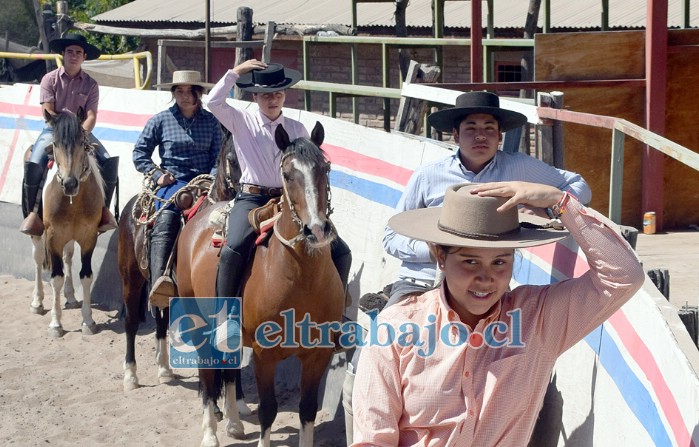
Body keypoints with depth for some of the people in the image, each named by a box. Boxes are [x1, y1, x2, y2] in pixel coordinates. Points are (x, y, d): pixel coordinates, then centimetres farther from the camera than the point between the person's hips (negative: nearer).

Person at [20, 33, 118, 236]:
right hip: (53, 130, -1)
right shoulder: (50, 79, 1)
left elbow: (91, 116, -4)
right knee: (33, 165, -27)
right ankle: (32, 212, -13)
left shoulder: (90, 84, 4)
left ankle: (103, 209, -8)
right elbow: (49, 112, -6)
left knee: (110, 162, -21)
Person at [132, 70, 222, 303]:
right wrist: (156, 174, 0)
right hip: (171, 182, -1)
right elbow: (139, 153, 14)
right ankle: (160, 279, -52)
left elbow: (218, 158, 12)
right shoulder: (161, 120, 11)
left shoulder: (211, 122, 13)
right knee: (166, 218, -32)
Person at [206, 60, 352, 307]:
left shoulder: (297, 129, 12)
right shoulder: (242, 122, 4)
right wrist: (236, 72, -9)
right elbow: (214, 102, -12)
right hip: (251, 198, -3)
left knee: (340, 252, -5)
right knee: (233, 250, -32)